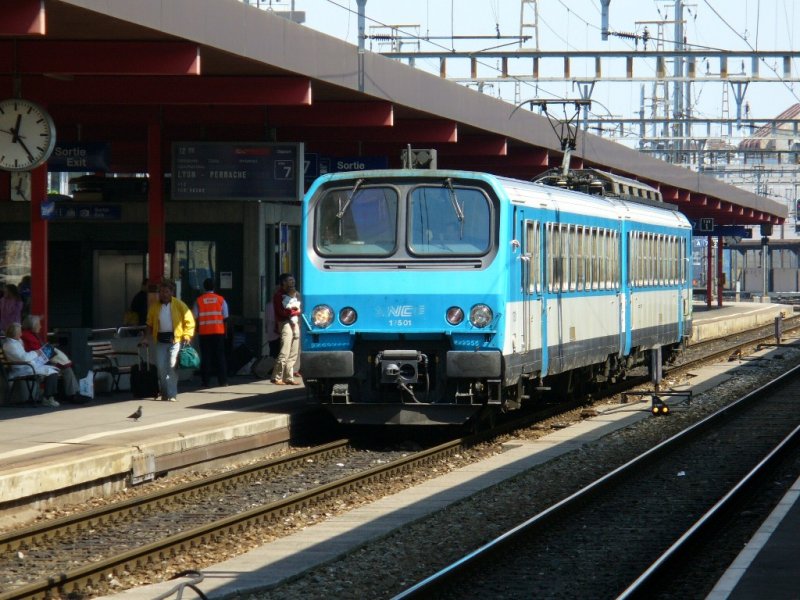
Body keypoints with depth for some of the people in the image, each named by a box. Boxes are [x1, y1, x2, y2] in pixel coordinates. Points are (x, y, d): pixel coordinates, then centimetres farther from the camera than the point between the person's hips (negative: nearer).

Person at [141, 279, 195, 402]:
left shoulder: (178, 305, -1)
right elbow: (150, 324, 16)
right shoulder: (154, 306, 9)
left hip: (175, 339, -4)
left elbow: (189, 321, 1)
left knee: (172, 367, -9)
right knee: (161, 367, 2)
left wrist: (187, 335, -10)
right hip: (161, 340, 4)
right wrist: (146, 337, 6)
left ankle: (172, 395, -6)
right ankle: (164, 393, 16)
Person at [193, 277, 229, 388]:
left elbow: (195, 318, -2)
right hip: (219, 332, 0)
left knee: (205, 357, 3)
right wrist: (225, 331, 12)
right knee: (220, 356, 6)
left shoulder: (199, 300, -1)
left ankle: (206, 381, 1)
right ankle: (223, 380, 3)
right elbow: (225, 317, 2)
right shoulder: (221, 299, 1)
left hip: (204, 333, 0)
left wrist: (197, 329, 10)